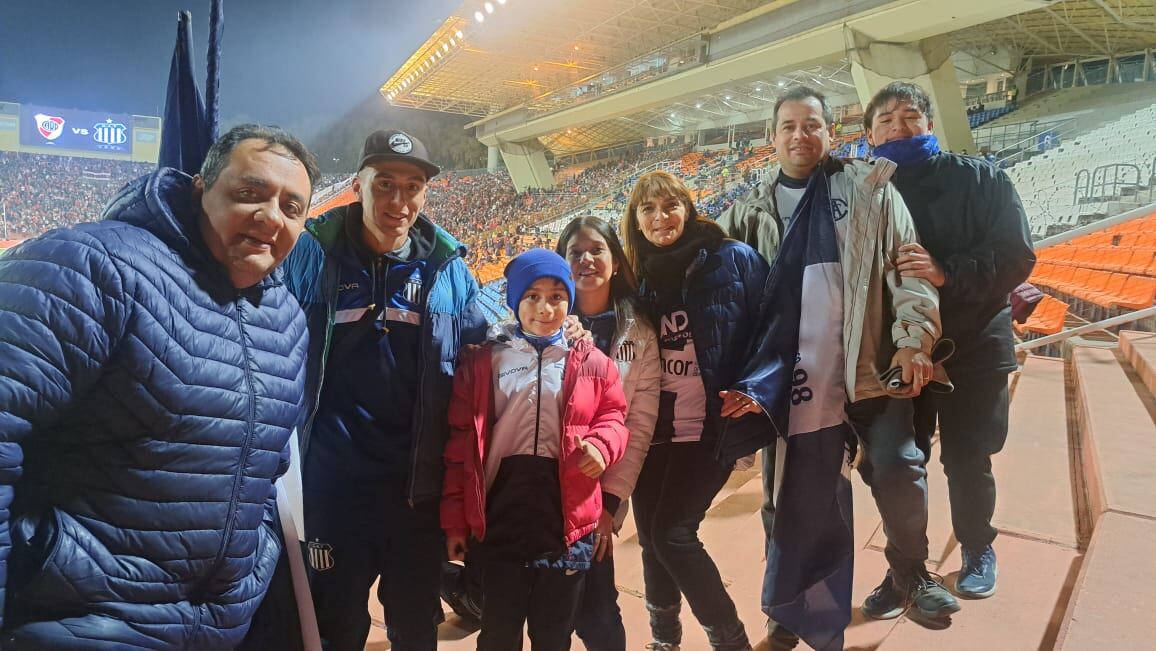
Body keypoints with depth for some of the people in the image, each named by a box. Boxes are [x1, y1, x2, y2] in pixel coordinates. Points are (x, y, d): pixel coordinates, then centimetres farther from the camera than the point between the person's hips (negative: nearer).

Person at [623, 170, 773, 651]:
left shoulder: (732, 259, -5)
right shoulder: (639, 279, 9)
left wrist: (756, 389, -18)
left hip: (709, 425, -5)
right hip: (653, 427, 5)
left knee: (672, 534, -9)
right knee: (651, 536, 11)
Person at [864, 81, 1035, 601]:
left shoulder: (981, 178, -2)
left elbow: (1016, 256, -10)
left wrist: (947, 273, -27)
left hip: (973, 348, -1)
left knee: (967, 460, 10)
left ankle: (977, 553, 36)